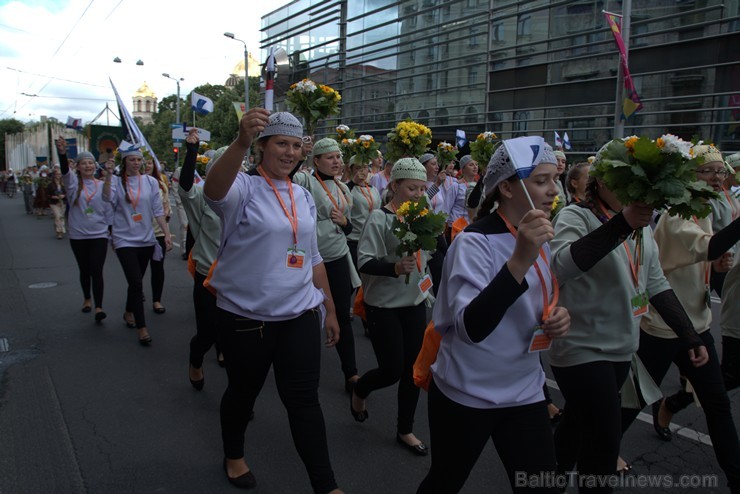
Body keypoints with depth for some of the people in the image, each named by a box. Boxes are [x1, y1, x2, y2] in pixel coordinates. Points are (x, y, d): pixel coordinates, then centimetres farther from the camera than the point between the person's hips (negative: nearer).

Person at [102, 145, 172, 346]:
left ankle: (129, 313, 41)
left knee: (136, 282, 16)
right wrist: (108, 174, -32)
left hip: (146, 239, 3)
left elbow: (158, 211, 3)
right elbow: (107, 198, -24)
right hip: (125, 239, -3)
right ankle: (142, 328, -3)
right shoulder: (116, 182, -3)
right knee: (136, 283, -11)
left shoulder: (150, 181, 2)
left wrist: (167, 234, -3)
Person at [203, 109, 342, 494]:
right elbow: (214, 190, -35)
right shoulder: (244, 188, -9)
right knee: (243, 392, 17)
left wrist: (330, 308, 15)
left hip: (300, 315, 4)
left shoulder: (304, 196, 8)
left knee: (305, 400, 5)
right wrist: (241, 142, -52)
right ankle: (233, 456, 46)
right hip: (245, 317, -3)